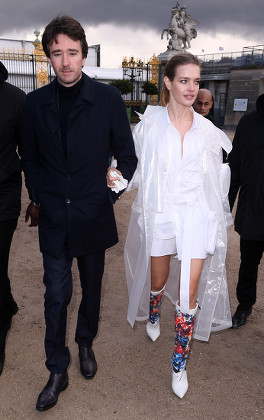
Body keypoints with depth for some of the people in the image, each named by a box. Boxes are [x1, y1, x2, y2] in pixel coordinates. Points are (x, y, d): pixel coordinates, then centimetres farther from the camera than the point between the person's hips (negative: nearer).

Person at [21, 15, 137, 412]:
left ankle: (86, 344, 44)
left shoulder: (108, 98, -5)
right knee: (56, 296, 6)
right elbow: (30, 158, 10)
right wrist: (37, 199, 5)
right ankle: (57, 372, 26)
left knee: (91, 288, 17)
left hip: (94, 216, 0)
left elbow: (128, 157, 1)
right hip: (54, 218, 1)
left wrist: (110, 196, -3)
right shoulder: (35, 102, 1)